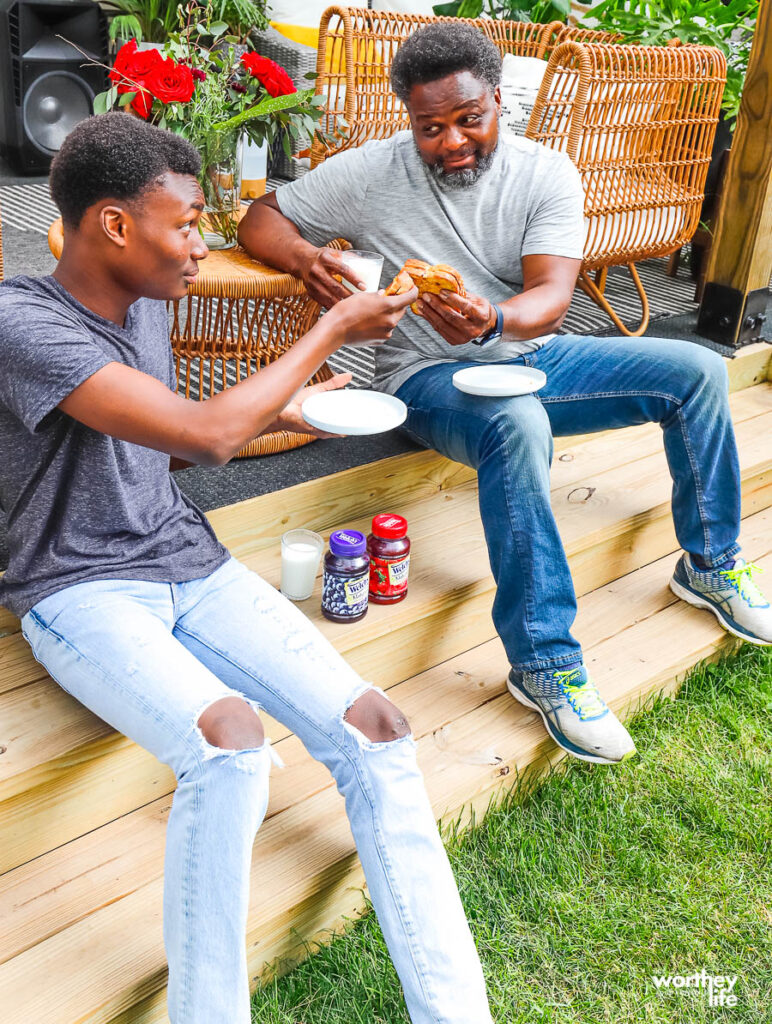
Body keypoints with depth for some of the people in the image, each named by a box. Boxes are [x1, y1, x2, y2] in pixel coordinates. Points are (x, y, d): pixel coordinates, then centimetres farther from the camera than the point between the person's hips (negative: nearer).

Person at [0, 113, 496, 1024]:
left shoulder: (145, 303, 10)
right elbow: (205, 436, -24)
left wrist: (285, 411, 14)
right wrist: (334, 327, -13)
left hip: (190, 565, 6)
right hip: (81, 593, -6)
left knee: (374, 726, -16)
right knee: (232, 741, -36)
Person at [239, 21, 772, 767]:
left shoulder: (546, 173, -3)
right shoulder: (370, 173, -7)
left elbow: (552, 298, -17)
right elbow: (260, 222, -2)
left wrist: (494, 321, -41)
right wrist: (305, 256, -26)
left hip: (530, 352, 5)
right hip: (430, 374, -4)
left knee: (697, 369, -7)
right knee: (518, 426, -40)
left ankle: (709, 566, 11)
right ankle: (543, 662, -30)